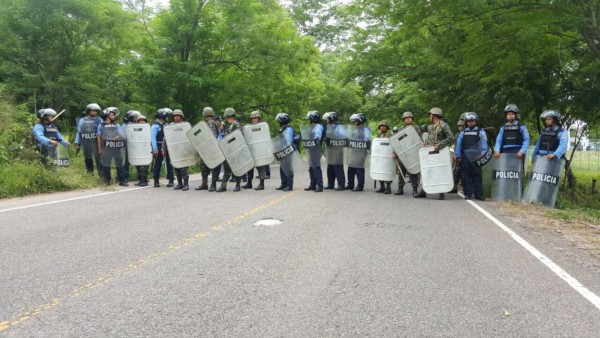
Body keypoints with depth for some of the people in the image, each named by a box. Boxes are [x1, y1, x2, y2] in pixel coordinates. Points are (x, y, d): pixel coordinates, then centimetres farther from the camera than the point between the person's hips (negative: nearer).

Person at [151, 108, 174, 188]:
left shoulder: (166, 125, 14)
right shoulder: (155, 126, -8)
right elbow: (153, 138, -14)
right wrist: (155, 149, -20)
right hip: (159, 148, -6)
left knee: (169, 163, 3)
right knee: (157, 164, 2)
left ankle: (171, 180, 9)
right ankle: (156, 181, 10)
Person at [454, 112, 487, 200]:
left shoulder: (480, 131, 6)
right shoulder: (463, 132, 14)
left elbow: (484, 144, 1)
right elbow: (458, 144, 13)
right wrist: (457, 155, 6)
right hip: (465, 157, 2)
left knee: (477, 175, -2)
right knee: (466, 176, 2)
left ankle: (479, 194, 1)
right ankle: (468, 194, 7)